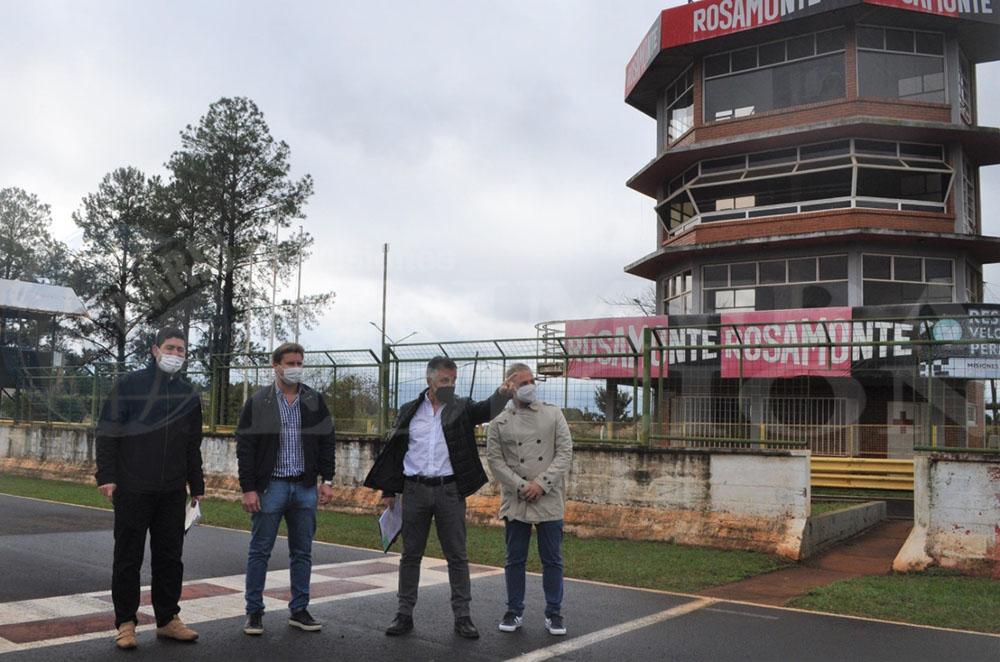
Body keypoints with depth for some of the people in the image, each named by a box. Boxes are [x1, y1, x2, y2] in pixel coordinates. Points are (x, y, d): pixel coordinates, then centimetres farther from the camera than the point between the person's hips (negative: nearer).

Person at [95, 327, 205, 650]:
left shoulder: (188, 394, 12)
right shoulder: (129, 385, -1)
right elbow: (108, 433, -4)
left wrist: (197, 485, 15)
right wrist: (106, 475, -12)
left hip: (173, 493, 4)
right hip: (132, 490, -4)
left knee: (170, 556, 9)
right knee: (128, 557, 4)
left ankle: (167, 619, 21)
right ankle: (125, 623, 15)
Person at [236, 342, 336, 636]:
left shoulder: (315, 401, 6)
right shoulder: (257, 403, -2)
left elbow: (326, 442, 10)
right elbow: (245, 448, -4)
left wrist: (327, 480, 3)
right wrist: (248, 488, -10)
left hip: (305, 488, 3)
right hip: (270, 487, -3)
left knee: (302, 552, 9)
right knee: (260, 551, 4)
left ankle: (299, 611, 19)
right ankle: (254, 611, 16)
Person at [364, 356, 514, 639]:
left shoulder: (461, 408, 3)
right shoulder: (409, 411, 7)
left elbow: (486, 410, -17)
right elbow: (394, 452, 10)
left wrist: (503, 393, -39)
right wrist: (388, 491, 7)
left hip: (450, 491, -1)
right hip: (415, 491, 1)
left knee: (457, 556, 3)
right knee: (411, 555, 9)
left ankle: (462, 616, 11)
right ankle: (404, 614, 19)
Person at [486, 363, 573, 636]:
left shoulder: (553, 414, 4)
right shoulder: (499, 422, 2)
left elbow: (565, 452, -1)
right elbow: (495, 460, 0)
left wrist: (541, 484, -10)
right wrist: (521, 487, -11)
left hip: (549, 501, 0)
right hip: (515, 502, 0)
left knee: (552, 560, 6)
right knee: (515, 560, 9)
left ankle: (553, 613, 19)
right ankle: (514, 611, 23)